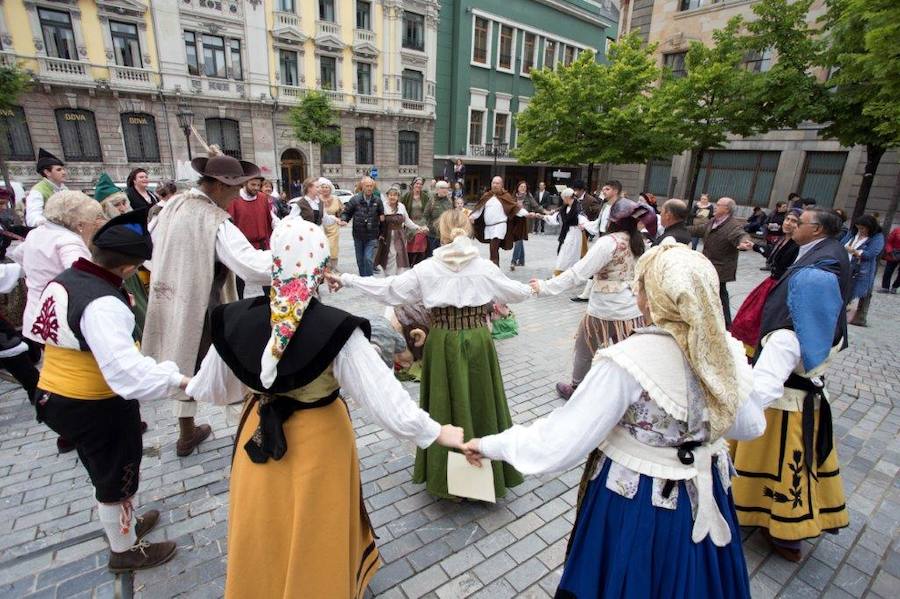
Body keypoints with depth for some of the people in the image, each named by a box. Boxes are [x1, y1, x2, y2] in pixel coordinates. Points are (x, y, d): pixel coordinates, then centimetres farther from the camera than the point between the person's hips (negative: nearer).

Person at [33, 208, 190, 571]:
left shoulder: (61, 281, -2)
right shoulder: (103, 304, -32)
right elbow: (127, 371, -41)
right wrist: (177, 378, -39)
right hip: (97, 408, -8)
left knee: (104, 471, 29)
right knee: (117, 477, 16)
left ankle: (123, 525, 53)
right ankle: (125, 551, 39)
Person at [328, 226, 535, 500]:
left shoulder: (426, 269, -6)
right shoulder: (485, 267, -4)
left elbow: (387, 288, -3)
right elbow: (517, 292, 8)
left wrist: (345, 279, 8)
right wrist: (532, 288, 31)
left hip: (443, 345, 0)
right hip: (479, 343, 1)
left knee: (444, 404, 14)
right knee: (480, 403, 15)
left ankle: (445, 474, 31)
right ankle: (490, 472, 33)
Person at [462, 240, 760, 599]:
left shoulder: (630, 359, -31)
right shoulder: (727, 351, -12)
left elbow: (559, 443, -29)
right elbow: (750, 426, 7)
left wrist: (490, 444, -16)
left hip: (637, 507, -5)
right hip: (703, 501, 5)